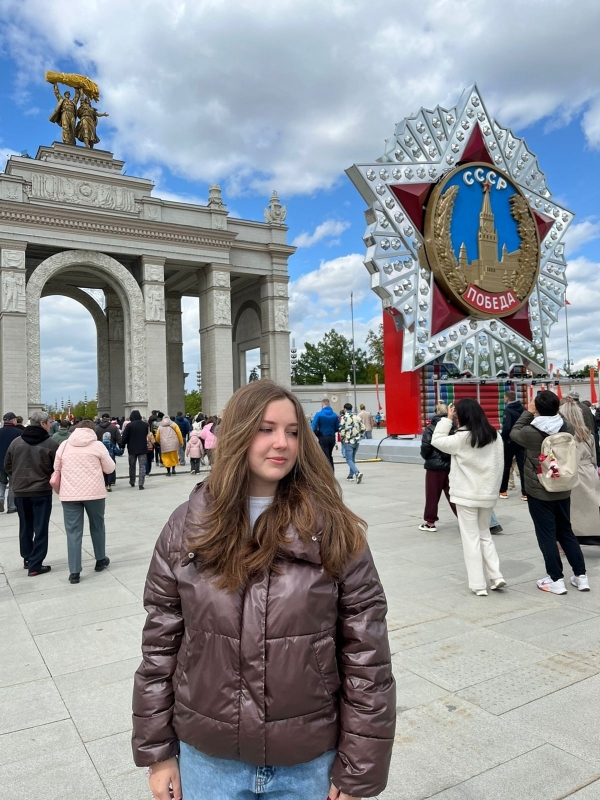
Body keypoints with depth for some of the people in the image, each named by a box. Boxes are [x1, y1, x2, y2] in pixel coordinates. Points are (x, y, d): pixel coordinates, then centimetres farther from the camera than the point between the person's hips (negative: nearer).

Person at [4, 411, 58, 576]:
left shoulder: (15, 442, 2)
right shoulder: (50, 443, -12)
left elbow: (7, 466, 10)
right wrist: (51, 480, 11)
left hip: (20, 492, 5)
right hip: (42, 491, -5)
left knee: (25, 527, 19)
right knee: (40, 529, 2)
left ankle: (27, 559, 29)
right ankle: (35, 565, 2)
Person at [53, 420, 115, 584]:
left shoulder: (64, 445, 6)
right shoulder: (97, 445, -1)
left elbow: (57, 468, 16)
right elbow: (110, 469, 4)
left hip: (69, 494, 1)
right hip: (94, 492, -1)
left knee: (73, 531, 3)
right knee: (97, 526, 18)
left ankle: (74, 572, 1)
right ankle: (100, 560, 31)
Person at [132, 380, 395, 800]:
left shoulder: (334, 530, -13)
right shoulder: (188, 527, -8)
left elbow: (366, 656, -9)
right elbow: (160, 645, 0)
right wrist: (157, 751, 3)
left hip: (309, 760, -1)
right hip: (207, 755, 2)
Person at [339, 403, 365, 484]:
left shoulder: (344, 417, -9)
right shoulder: (357, 416, 8)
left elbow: (341, 429, -15)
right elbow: (363, 428, 7)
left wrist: (342, 439, 0)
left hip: (348, 442, -6)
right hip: (356, 441, 6)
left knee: (349, 460, -4)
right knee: (352, 459, 19)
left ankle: (357, 473, -25)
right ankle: (351, 475, 25)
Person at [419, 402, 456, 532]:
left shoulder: (431, 428, -9)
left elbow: (425, 447, -13)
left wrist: (426, 457, 7)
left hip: (435, 465, -3)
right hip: (452, 465, 3)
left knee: (432, 495, 7)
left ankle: (430, 522, 14)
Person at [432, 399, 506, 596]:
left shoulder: (461, 438, -16)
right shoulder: (494, 435, 1)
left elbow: (437, 441, -5)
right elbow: (499, 464, 7)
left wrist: (447, 419, -2)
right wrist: (494, 487, 16)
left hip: (466, 495, -5)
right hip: (488, 494, 5)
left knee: (471, 538, 4)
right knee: (485, 535, 21)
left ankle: (478, 584, 6)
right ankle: (496, 576, 12)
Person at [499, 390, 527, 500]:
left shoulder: (508, 410, -15)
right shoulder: (523, 408, 5)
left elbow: (506, 427, -24)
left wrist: (502, 437, -9)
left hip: (510, 441, -5)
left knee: (506, 466, 9)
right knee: (523, 466, 4)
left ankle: (503, 491, 17)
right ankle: (525, 492, 1)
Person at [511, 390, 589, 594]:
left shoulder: (530, 432, -19)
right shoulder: (568, 428, -8)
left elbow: (514, 432, 2)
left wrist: (528, 412, 6)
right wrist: (553, 410, 8)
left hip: (539, 491, -4)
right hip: (562, 490, 5)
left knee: (547, 535, 4)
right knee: (566, 532, 17)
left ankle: (556, 580, 8)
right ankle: (581, 576, 21)